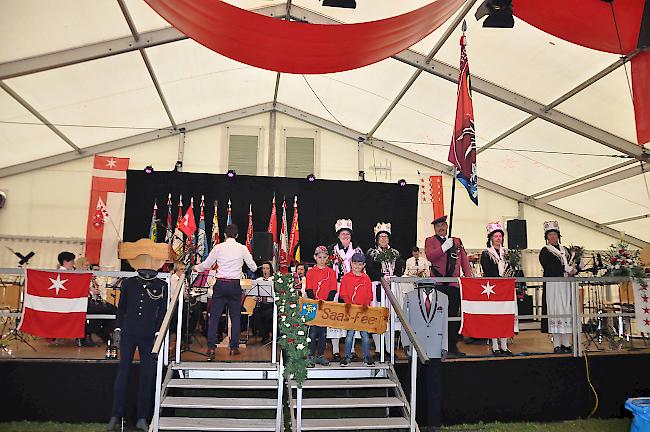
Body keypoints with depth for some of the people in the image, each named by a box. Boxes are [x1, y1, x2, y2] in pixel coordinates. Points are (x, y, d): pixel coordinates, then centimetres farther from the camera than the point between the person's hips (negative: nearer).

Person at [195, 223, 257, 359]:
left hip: (220, 284, 0)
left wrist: (196, 267, 28)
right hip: (235, 285, 0)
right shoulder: (242, 248, -1)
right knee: (235, 317, 10)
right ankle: (234, 347, 12)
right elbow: (253, 268, 3)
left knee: (214, 316, 6)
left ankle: (211, 348, 3)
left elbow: (206, 265, 7)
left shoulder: (218, 247, -1)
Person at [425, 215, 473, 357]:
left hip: (454, 283, 3)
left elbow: (464, 260, 15)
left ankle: (452, 346, 14)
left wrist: (469, 276, 3)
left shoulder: (457, 241, 20)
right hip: (438, 283, -3)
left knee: (454, 316, 5)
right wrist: (444, 247, -15)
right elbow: (429, 256, -9)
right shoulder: (430, 241, 10)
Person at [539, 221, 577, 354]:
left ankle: (566, 344, 7)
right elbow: (549, 268, -12)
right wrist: (566, 269, -13)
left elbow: (572, 265, 16)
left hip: (566, 285, 5)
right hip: (552, 285, -5)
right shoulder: (545, 251, 2)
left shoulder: (565, 250, 19)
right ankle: (557, 345, -4)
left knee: (567, 311, 2)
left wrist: (573, 270, -6)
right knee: (555, 311, -8)